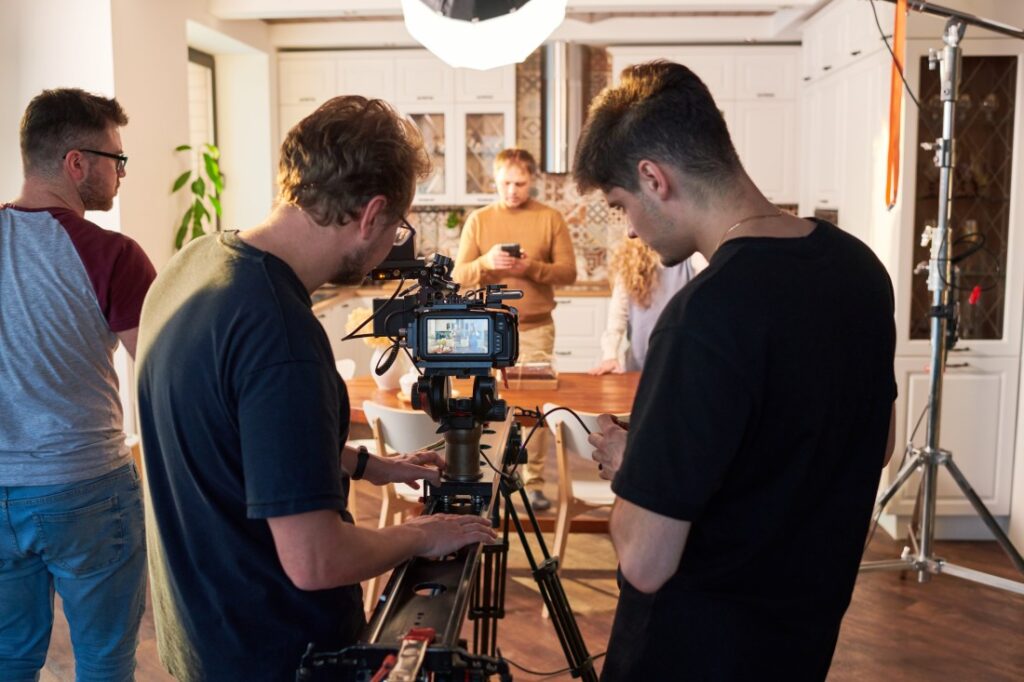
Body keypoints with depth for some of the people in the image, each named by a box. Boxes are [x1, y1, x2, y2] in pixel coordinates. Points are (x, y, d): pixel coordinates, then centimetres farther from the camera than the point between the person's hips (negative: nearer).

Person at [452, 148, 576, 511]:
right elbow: (459, 276, 1)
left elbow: (568, 273, -2)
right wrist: (486, 263, -19)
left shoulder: (550, 218, 2)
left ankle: (534, 481, 8)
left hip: (536, 329, -1)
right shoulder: (478, 220, 5)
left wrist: (532, 268, -18)